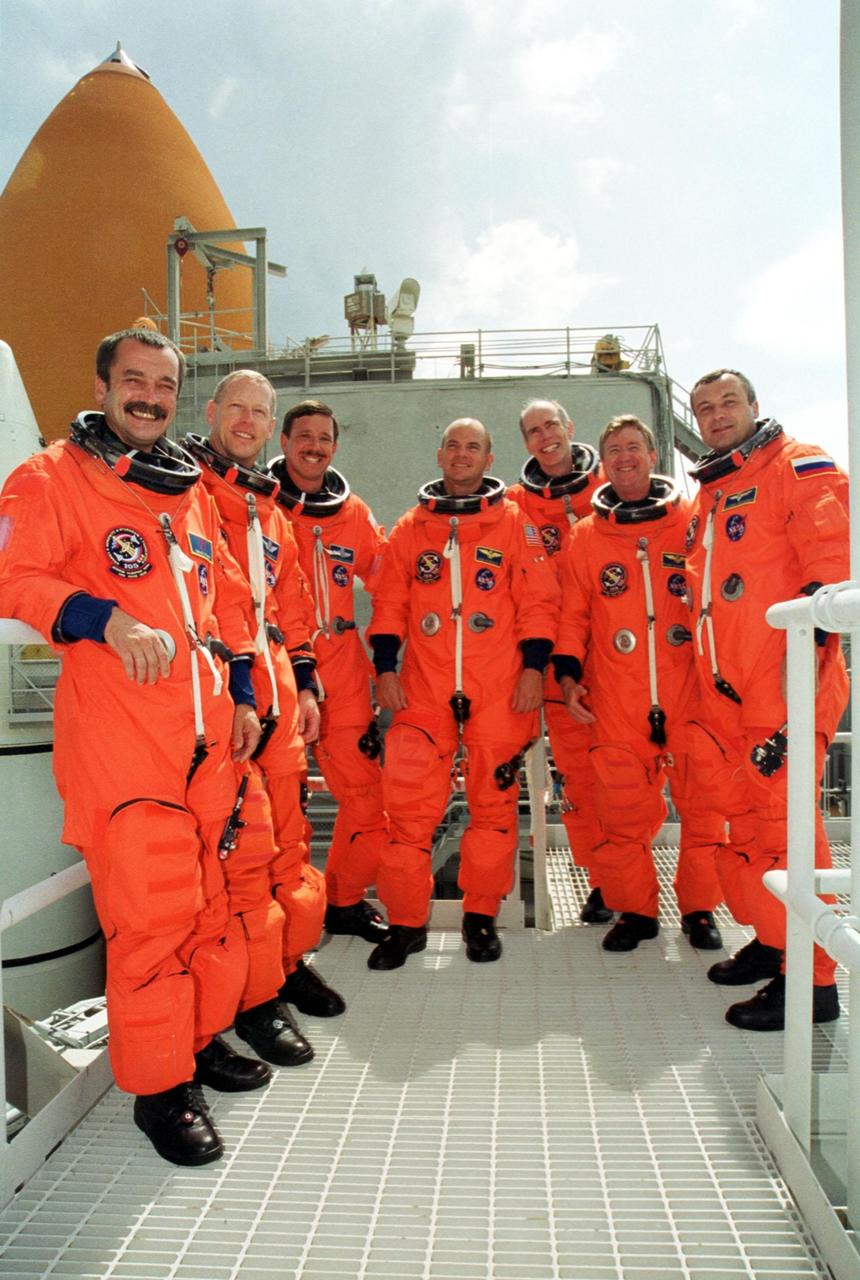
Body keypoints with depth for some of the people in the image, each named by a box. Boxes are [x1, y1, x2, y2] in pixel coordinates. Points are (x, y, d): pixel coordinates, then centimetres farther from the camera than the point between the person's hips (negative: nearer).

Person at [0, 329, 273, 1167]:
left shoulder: (190, 489, 19)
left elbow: (228, 596, 22)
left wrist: (241, 695, 17)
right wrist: (109, 620, -25)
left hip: (208, 735, 7)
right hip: (120, 743, -6)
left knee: (210, 899, 14)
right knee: (149, 911, -4)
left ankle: (204, 1037, 32)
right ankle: (158, 1086, 13)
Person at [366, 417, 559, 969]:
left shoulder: (514, 523, 7)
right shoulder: (411, 527, 13)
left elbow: (538, 601, 3)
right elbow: (390, 603, 11)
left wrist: (533, 667, -5)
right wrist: (385, 668, 2)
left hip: (499, 690, -1)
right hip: (424, 689, 1)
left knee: (494, 801, 6)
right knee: (409, 803, -3)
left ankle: (482, 915, 21)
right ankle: (407, 922, 10)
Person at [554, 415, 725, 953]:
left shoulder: (692, 522, 7)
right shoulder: (586, 536, 11)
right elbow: (573, 614, 12)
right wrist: (568, 675, 0)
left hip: (690, 692, -1)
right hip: (615, 701, 1)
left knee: (701, 803, 4)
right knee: (622, 812, 2)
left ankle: (700, 909, 21)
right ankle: (635, 910, 19)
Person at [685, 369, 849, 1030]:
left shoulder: (798, 466, 0)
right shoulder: (709, 495, 23)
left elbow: (834, 559, -13)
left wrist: (806, 646, -22)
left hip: (786, 684, -8)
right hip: (722, 689, 8)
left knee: (784, 824, -8)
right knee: (744, 822, 12)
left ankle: (812, 981, 1)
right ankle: (772, 941, 27)